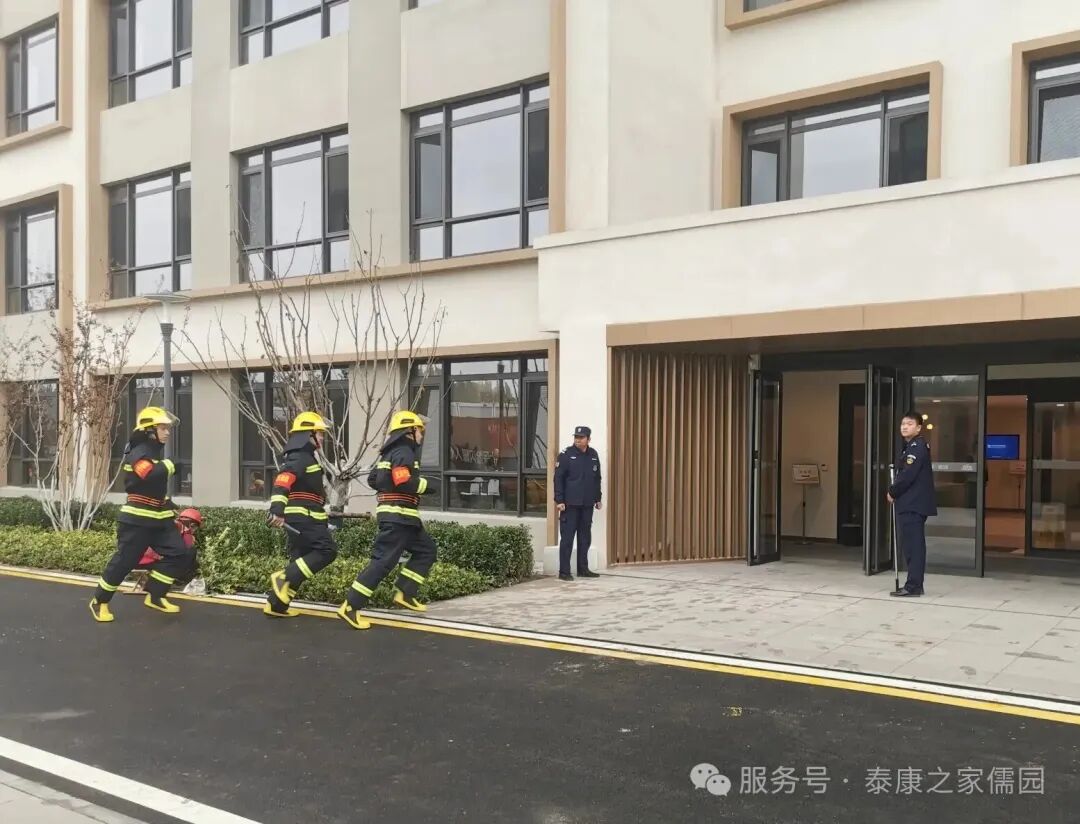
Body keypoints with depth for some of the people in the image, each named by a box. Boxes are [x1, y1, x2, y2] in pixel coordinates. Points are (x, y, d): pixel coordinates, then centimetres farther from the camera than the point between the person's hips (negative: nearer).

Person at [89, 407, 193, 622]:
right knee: (124, 561, -3)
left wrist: (169, 506, 22)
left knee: (179, 555, 1)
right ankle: (100, 601, 15)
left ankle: (154, 596, 11)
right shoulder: (139, 453, -15)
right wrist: (167, 466, -18)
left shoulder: (153, 452, 16)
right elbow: (151, 475, -36)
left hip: (158, 518, 9)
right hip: (137, 519, -9)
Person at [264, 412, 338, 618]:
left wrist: (322, 517, 37)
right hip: (302, 517, -10)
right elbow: (282, 483, -26)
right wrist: (277, 510, -39)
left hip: (304, 518, 10)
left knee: (300, 560, 9)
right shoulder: (299, 458, -12)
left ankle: (276, 604, 10)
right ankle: (284, 578, -17)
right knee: (326, 551, -15)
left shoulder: (305, 457, 21)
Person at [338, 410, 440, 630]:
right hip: (398, 515, -10)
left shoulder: (392, 452, 18)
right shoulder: (404, 452, -11)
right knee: (383, 561, -13)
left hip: (401, 517, 10)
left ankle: (404, 593, 11)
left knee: (426, 551, 15)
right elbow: (405, 482, -23)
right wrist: (429, 485, -10)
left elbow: (373, 479, 19)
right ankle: (351, 607, -15)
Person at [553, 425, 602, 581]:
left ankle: (583, 569, 21)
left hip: (587, 504, 5)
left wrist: (597, 498, 14)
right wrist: (559, 501, -13)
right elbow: (558, 478, -8)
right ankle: (564, 571, 2)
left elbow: (597, 479, 16)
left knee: (585, 538, 11)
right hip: (570, 504, -5)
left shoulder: (593, 455, 9)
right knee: (567, 538, -3)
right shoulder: (566, 455, -6)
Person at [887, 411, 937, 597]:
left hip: (913, 504, -11)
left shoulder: (917, 447, -13)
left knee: (913, 545, -9)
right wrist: (896, 491, 6)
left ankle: (913, 587, -8)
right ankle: (914, 585, 19)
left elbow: (907, 475, -20)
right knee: (912, 545, 13)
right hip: (911, 503, 11)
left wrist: (892, 492, -8)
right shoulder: (910, 446, 18)